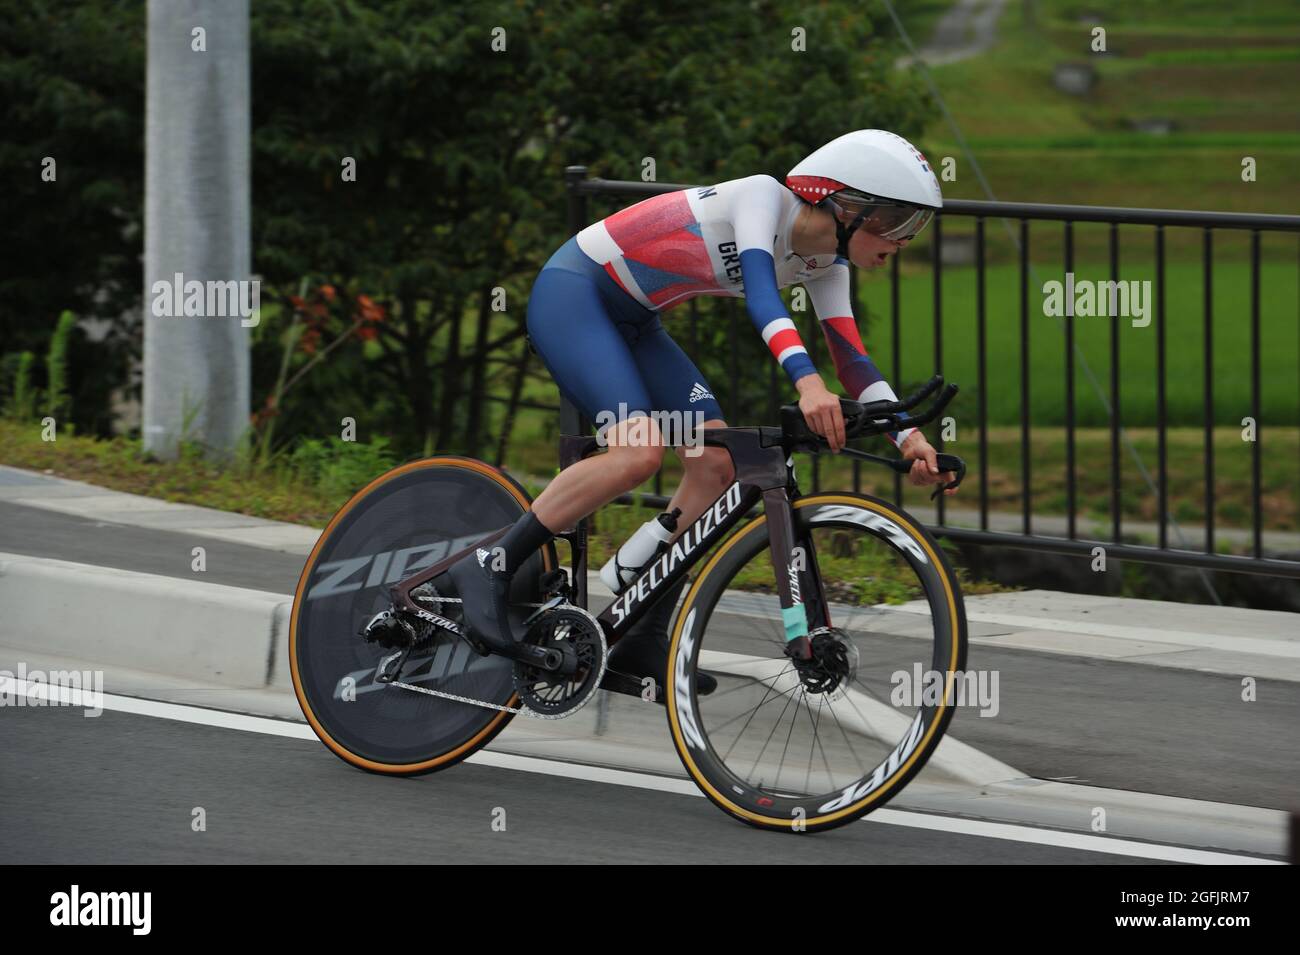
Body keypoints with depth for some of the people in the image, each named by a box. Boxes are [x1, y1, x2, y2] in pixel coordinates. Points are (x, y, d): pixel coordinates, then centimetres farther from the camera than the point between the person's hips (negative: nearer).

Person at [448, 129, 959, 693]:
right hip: (570, 295, -9)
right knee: (638, 451, -27)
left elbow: (851, 360, 1)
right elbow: (760, 292, -39)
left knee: (717, 463, -4)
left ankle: (644, 639, 3)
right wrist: (807, 383, -54)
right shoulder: (763, 198, -23)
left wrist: (908, 436, -13)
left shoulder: (824, 264, 2)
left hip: (631, 322, 9)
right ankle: (490, 567, -17)